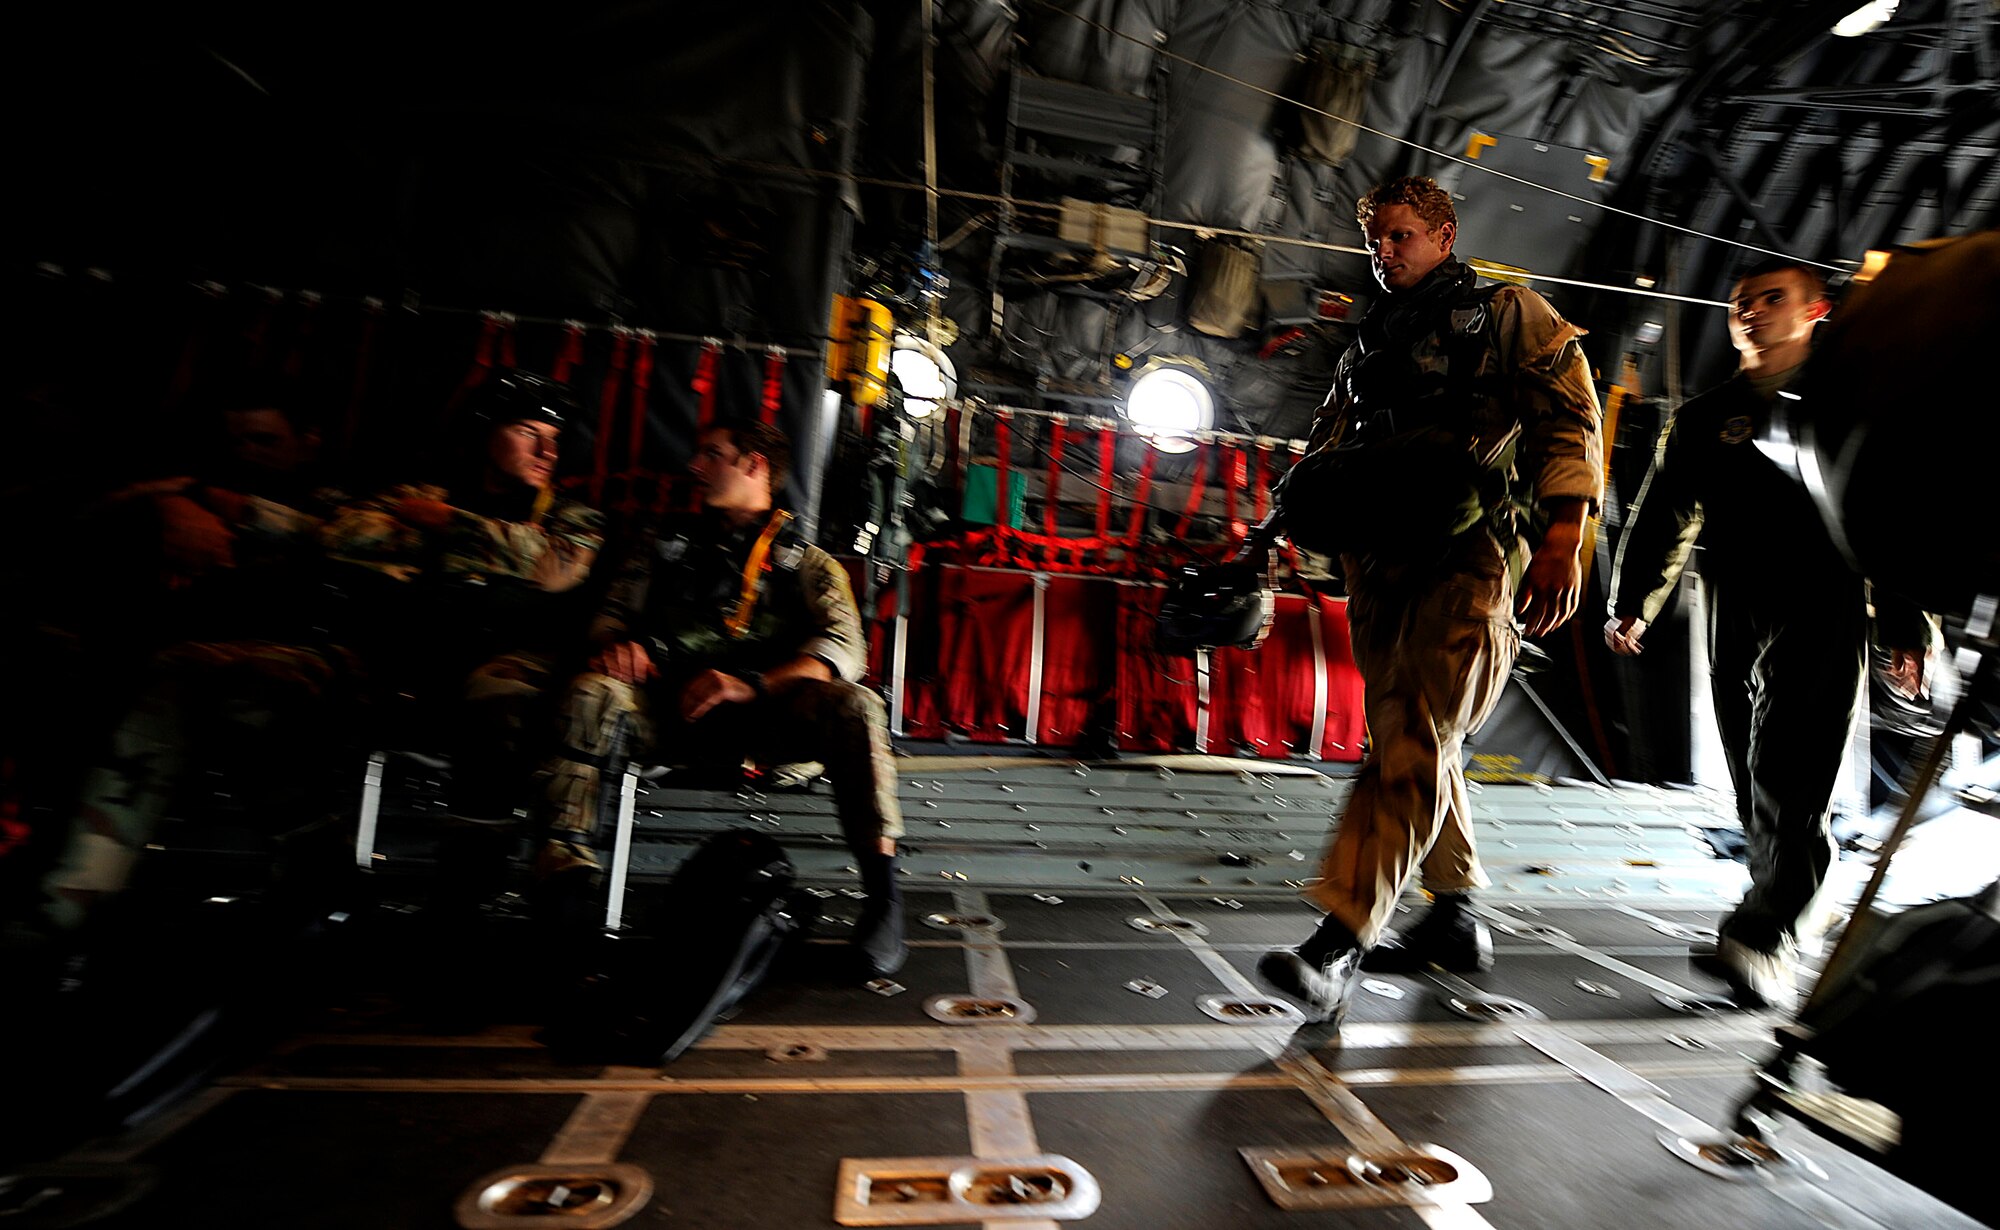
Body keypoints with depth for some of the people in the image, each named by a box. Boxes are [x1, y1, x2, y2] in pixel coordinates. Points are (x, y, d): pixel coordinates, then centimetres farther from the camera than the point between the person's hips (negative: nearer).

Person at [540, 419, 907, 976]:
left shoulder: (809, 564, 14)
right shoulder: (666, 549, 25)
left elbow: (845, 648, -3)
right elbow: (615, 613, 21)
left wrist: (750, 683, -20)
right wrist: (618, 643, -7)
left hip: (767, 718, -2)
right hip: (673, 712, 3)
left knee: (853, 705, -30)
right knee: (596, 690, -25)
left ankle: (882, 887, -29)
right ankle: (565, 862, -27)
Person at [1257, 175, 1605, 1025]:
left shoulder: (1511, 315, 11)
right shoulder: (1368, 341, 26)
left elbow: (1570, 425, 1)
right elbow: (1329, 444, 24)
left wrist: (1560, 542, -13)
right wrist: (1308, 497, 1)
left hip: (1471, 557, -6)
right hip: (1379, 559, 6)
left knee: (1414, 746, -16)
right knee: (1413, 742, 10)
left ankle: (1337, 949, -20)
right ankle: (1456, 916, 26)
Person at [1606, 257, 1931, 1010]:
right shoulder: (1706, 418, 16)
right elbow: (1662, 517, 10)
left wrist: (1906, 628, 3)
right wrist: (1631, 606, -3)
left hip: (1822, 615, -3)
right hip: (1735, 621, 3)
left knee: (1789, 784, -12)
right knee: (1756, 790, 8)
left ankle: (1761, 942, -15)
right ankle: (1791, 916, 24)